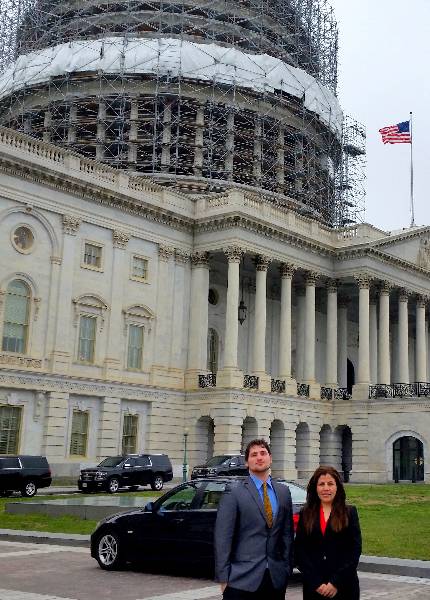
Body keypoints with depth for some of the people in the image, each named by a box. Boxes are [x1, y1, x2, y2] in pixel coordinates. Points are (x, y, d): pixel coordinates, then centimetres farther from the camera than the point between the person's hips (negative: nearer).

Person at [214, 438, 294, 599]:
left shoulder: (283, 491, 9)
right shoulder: (234, 491, -5)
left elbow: (287, 533, 12)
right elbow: (223, 537, -7)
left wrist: (287, 568, 7)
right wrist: (223, 578, -10)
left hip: (276, 579, 4)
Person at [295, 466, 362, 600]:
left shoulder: (350, 513, 3)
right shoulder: (305, 514, 5)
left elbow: (355, 550, -2)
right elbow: (300, 551, 0)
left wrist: (336, 582, -10)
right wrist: (316, 583, -10)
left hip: (344, 586, -1)